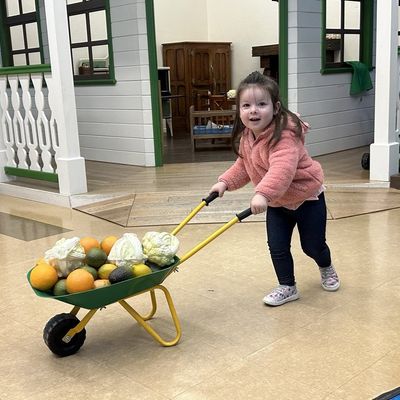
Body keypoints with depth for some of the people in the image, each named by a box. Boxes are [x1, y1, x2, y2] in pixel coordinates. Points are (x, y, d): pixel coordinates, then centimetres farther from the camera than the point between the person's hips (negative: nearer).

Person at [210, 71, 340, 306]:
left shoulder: (284, 135, -34)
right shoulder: (246, 137, -6)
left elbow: (282, 168, -50)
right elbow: (243, 166, 9)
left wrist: (263, 193, -62)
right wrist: (225, 183, -5)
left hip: (307, 196, -6)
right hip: (277, 202, 6)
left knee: (312, 245, 10)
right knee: (277, 247, 1)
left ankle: (327, 270, 43)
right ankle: (287, 287, 22)